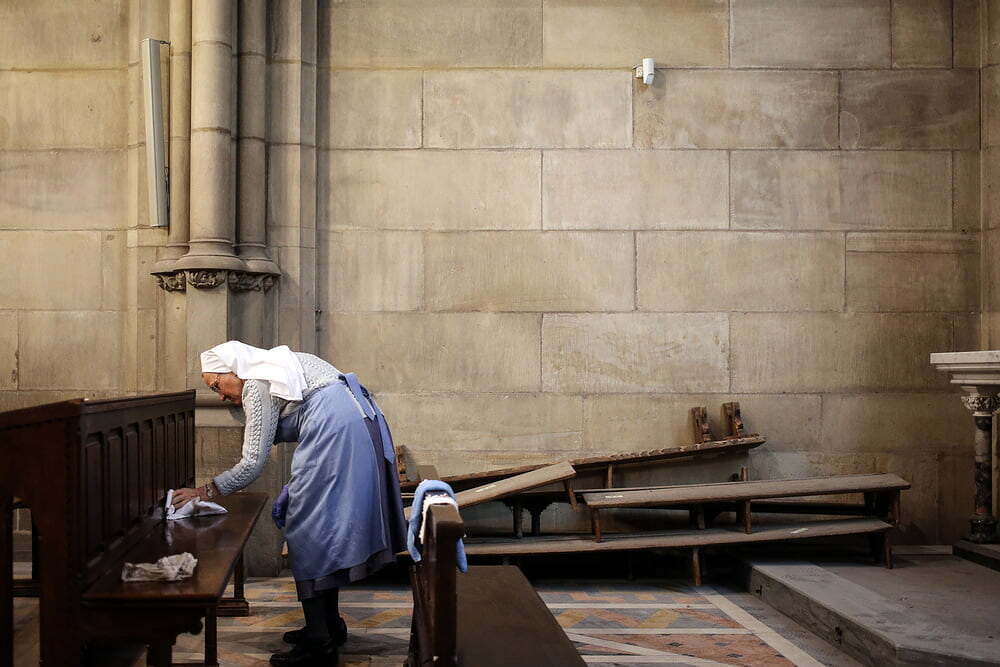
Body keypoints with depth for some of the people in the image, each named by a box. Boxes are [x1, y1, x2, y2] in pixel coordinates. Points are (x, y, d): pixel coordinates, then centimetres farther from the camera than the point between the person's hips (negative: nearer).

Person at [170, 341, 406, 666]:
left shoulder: (257, 385, -4)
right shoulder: (274, 368, 24)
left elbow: (252, 464, -7)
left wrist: (203, 491, 3)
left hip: (335, 430, -10)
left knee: (309, 532, -3)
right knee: (326, 530, 18)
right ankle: (330, 624, 27)